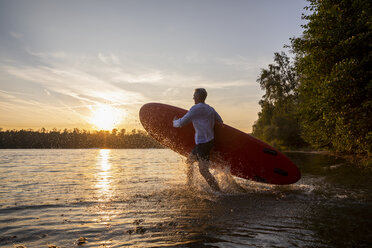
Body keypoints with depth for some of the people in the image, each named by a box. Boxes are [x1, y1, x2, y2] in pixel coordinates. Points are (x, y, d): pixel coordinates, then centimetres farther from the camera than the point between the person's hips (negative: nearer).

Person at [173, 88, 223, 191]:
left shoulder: (196, 108, -12)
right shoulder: (211, 109, 12)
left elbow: (182, 122, -9)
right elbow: (220, 122, 16)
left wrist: (174, 122, 13)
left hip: (203, 143, -10)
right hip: (209, 140, 10)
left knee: (203, 171, -7)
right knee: (189, 160, 23)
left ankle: (218, 191, -6)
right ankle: (189, 185, 35)